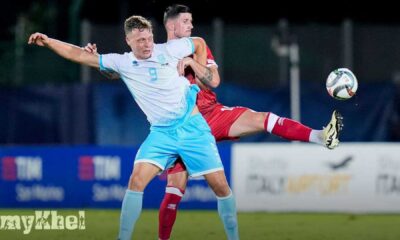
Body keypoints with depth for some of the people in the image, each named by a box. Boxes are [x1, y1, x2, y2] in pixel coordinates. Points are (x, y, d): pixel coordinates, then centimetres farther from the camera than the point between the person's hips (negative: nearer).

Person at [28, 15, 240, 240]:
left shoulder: (169, 50, -5)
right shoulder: (121, 63, -2)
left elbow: (200, 43, 13)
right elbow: (79, 55, -3)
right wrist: (48, 41, -11)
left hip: (192, 126, -1)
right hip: (161, 132, 1)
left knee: (220, 185, -3)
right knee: (136, 181, -17)